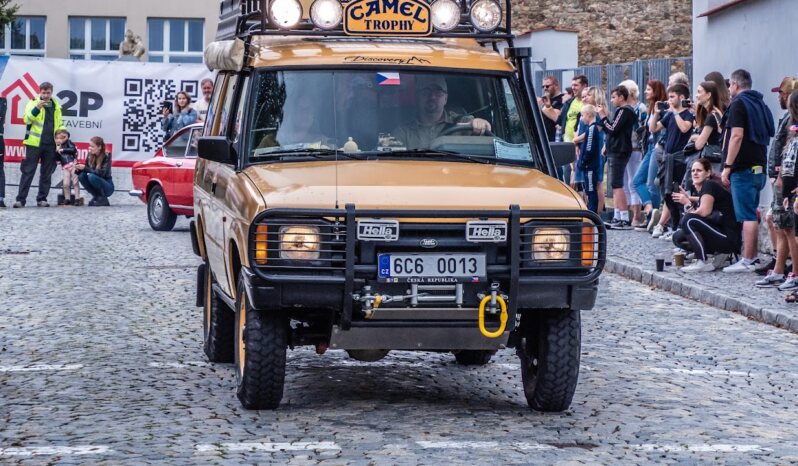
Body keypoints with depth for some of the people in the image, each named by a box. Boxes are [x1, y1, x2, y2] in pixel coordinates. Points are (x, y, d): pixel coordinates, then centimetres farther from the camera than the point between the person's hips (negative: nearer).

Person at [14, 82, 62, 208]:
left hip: (50, 145, 4)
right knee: (28, 172, -5)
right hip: (34, 143, -4)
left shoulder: (56, 106, 14)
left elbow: (59, 124, 25)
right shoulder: (33, 103, 0)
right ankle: (20, 199, -6)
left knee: (47, 173, 6)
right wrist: (37, 108, -27)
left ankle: (42, 199, 13)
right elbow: (27, 119, -13)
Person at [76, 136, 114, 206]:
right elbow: (85, 170, 0)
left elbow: (102, 173, -28)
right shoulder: (90, 156, -2)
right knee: (81, 176, -19)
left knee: (91, 176, -30)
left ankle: (103, 199, -13)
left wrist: (85, 168, -32)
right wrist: (78, 169, -22)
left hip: (107, 186, -5)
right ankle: (96, 196, -2)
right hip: (97, 186, 5)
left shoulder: (106, 156, -17)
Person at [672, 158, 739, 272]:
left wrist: (688, 203, -5)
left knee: (689, 220, -24)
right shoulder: (702, 189, 17)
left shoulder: (709, 185, -10)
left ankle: (704, 263, -18)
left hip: (729, 238, -9)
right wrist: (688, 199, 3)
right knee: (678, 237, 6)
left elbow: (704, 211, -22)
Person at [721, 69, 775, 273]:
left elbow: (737, 136, -17)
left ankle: (746, 261, -11)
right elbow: (768, 136, 21)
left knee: (747, 215, -10)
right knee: (751, 214, 14)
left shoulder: (738, 104, -9)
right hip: (759, 167, 9)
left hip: (743, 168, -9)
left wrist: (727, 167, -16)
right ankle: (752, 257, 17)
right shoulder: (760, 104, 18)